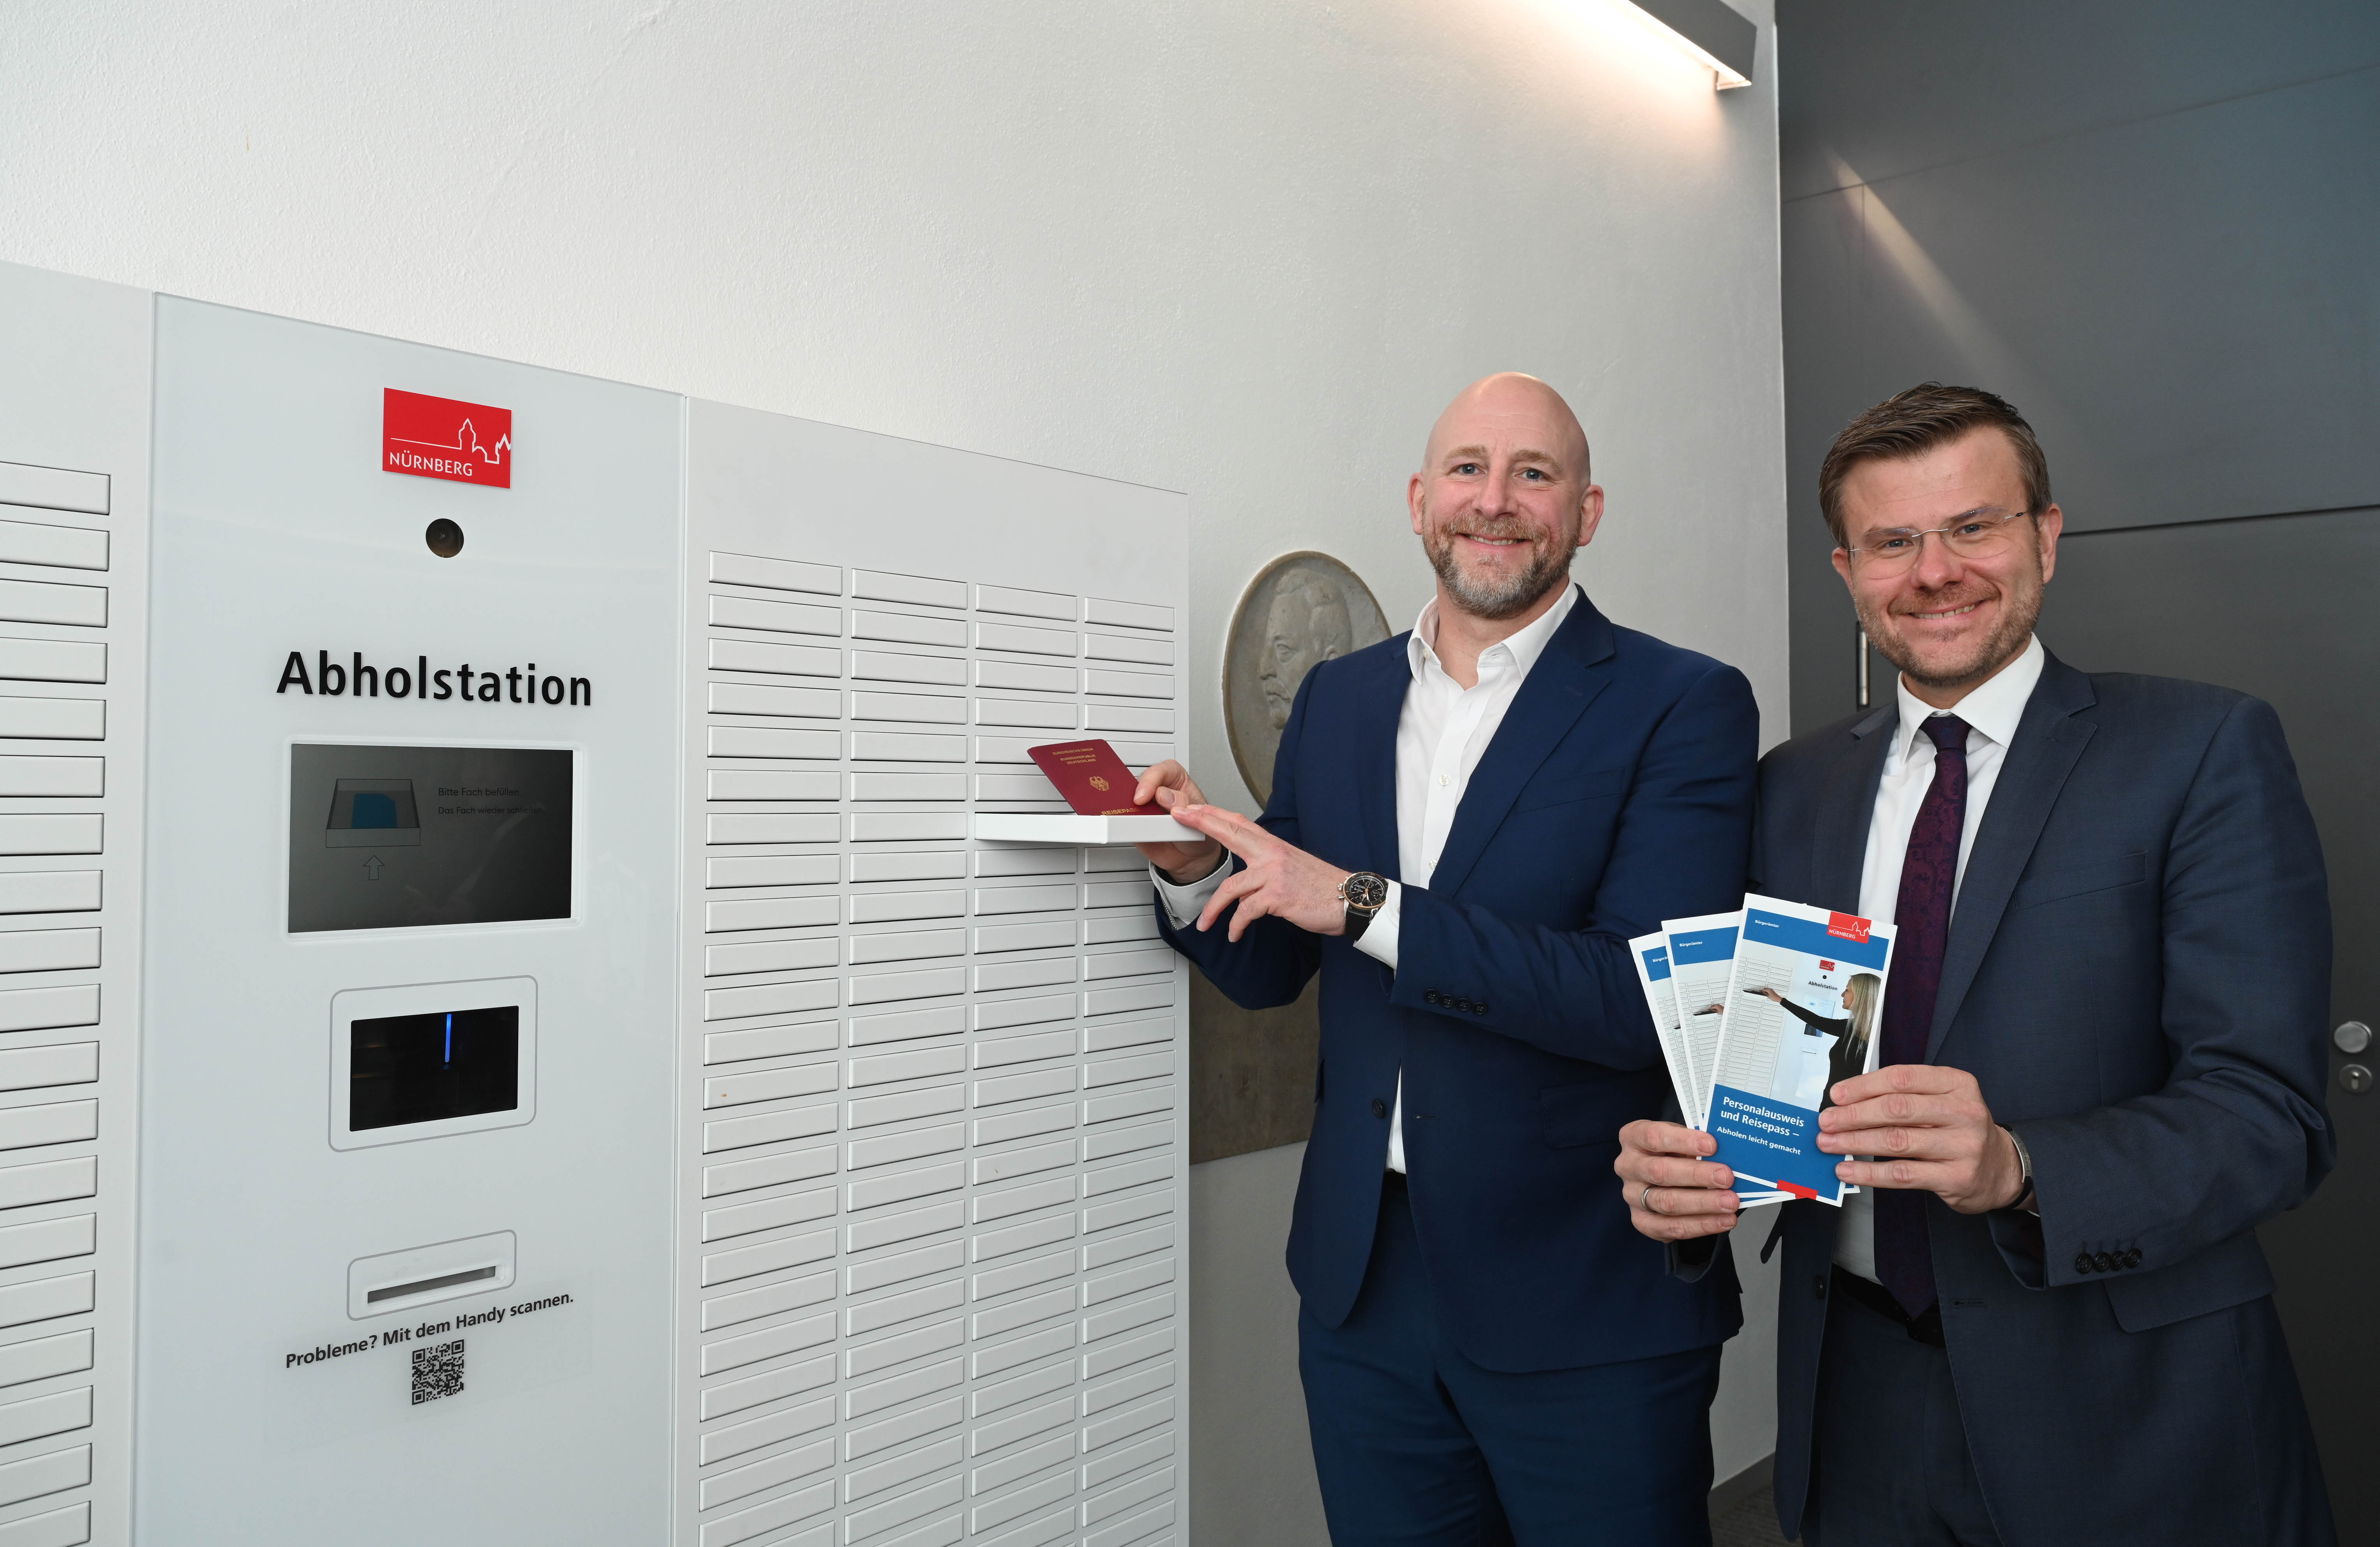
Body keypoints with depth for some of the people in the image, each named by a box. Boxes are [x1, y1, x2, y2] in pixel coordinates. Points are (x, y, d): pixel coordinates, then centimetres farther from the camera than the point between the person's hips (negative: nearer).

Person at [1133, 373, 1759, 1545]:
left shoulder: (1684, 706, -9)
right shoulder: (1335, 700, 6)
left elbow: (1645, 996, -21)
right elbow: (1267, 969, 11)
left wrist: (1362, 903, -24)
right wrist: (1193, 869, -10)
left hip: (1587, 1309, -4)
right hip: (1364, 1284, 5)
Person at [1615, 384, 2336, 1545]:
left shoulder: (2205, 752, -8)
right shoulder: (1790, 787, 5)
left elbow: (2268, 1111, -15)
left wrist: (2017, 1168, -32)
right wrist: (1680, 1169, -16)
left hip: (2125, 1418, -3)